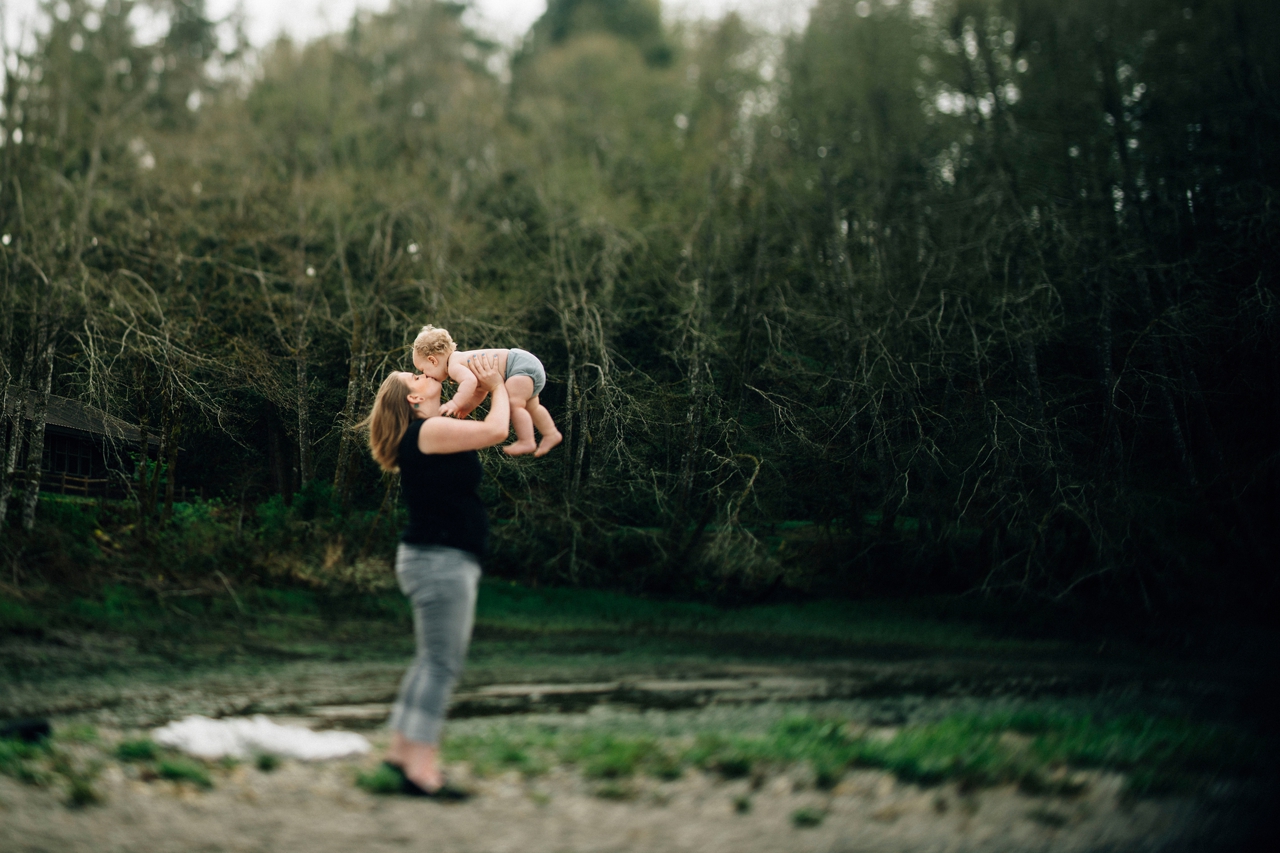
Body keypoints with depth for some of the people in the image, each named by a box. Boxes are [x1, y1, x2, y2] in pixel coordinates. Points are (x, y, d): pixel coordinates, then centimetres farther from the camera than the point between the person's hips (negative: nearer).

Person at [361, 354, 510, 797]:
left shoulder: (433, 434, 16)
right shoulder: (426, 432, -13)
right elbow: (495, 430, -17)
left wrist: (486, 386, 20)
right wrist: (496, 386, -1)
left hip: (450, 561, 10)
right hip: (439, 558, -10)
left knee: (434, 660, 15)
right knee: (441, 663, -9)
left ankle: (402, 749, 22)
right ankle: (420, 767, -7)